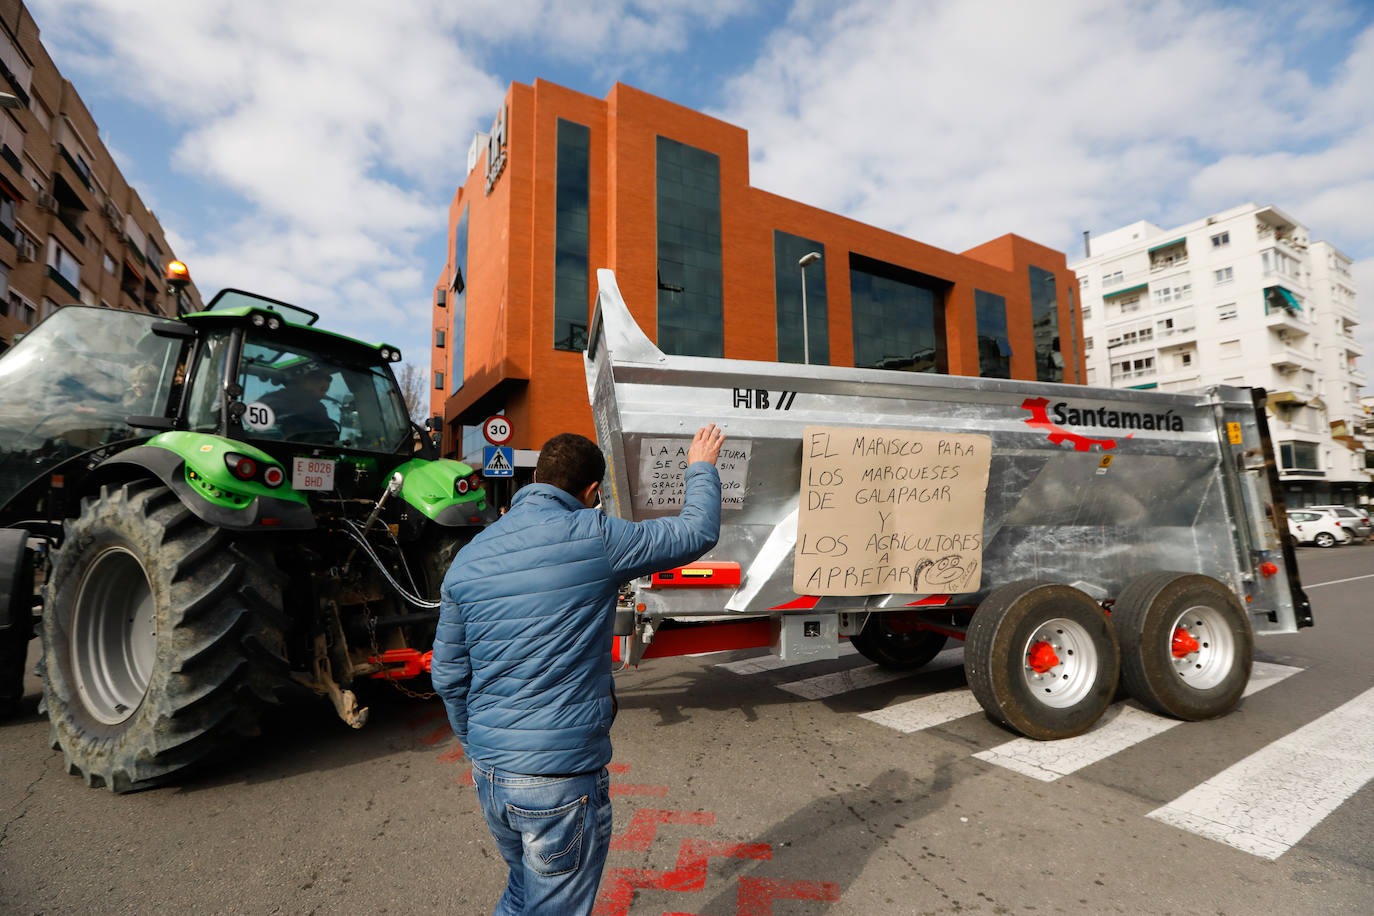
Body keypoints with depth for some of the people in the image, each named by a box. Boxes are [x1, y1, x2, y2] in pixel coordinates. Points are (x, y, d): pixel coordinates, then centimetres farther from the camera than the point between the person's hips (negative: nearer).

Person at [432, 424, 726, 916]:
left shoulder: (467, 559, 0)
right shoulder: (594, 539, -17)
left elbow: (448, 675, 7)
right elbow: (697, 532, -4)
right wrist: (701, 468, 14)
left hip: (489, 774, 6)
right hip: (561, 781, -6)